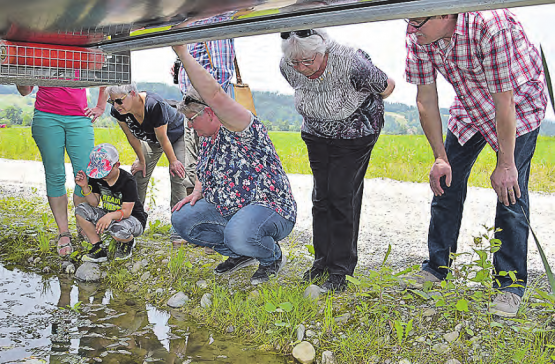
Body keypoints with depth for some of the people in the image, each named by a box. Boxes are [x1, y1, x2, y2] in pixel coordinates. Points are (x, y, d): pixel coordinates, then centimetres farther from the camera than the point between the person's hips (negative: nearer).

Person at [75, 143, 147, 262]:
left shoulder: (128, 181, -22)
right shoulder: (96, 177, -5)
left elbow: (126, 211, -26)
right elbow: (94, 203, -3)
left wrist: (110, 216, -46)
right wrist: (85, 187, -20)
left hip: (133, 218, -6)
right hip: (109, 216, 7)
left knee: (118, 230, -40)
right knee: (81, 210, -14)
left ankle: (128, 242, 1)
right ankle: (98, 248, -7)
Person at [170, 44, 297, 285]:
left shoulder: (238, 128, -17)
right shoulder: (206, 139, 12)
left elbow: (214, 94, -35)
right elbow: (203, 172, 30)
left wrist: (183, 53, -35)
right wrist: (197, 192, 8)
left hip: (269, 208, -9)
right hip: (225, 209, 10)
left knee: (238, 234, -39)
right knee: (181, 219, 0)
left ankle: (272, 256, -1)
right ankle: (239, 254, 12)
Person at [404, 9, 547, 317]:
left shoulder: (489, 25, -37)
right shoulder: (418, 35, -19)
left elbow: (504, 101, -33)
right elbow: (426, 98, -11)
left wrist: (505, 165, -26)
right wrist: (440, 157, -10)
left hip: (518, 105, -5)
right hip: (470, 106, 5)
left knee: (509, 191, -11)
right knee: (446, 182, 4)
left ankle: (510, 285, 1)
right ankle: (436, 268, 19)